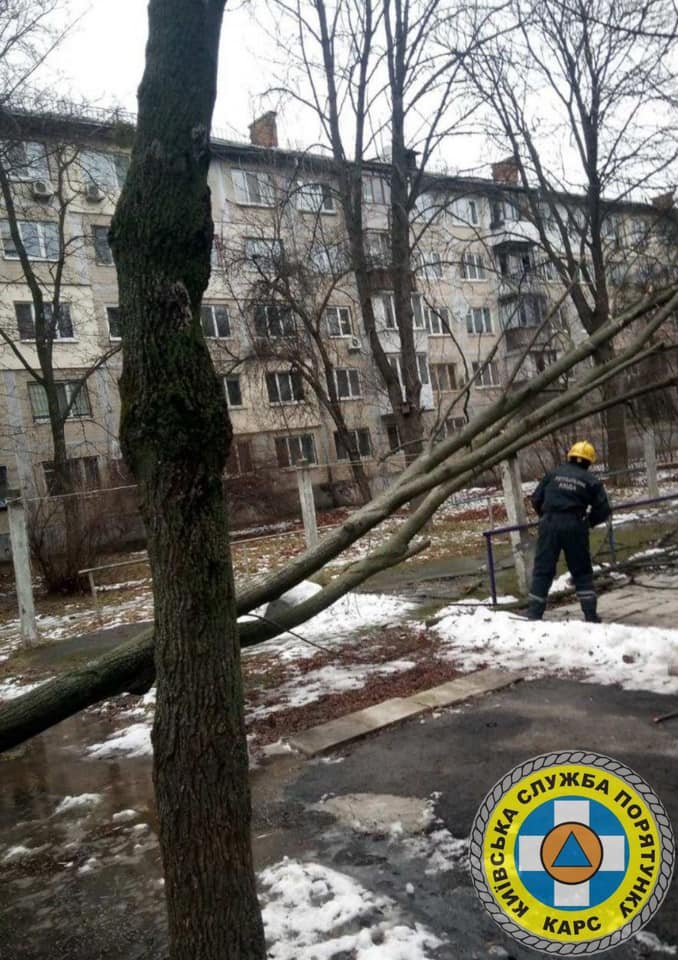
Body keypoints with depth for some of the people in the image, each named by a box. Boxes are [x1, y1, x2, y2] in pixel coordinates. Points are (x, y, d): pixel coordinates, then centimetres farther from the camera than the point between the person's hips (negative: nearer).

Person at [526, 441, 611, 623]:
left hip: (550, 524, 1)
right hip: (575, 527, 0)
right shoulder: (591, 481, 6)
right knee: (582, 571, 13)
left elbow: (536, 499, 8)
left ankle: (534, 615, -1)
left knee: (543, 570, 4)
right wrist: (588, 522, 19)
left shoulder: (554, 474, 9)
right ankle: (591, 615, 13)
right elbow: (603, 510, 2)